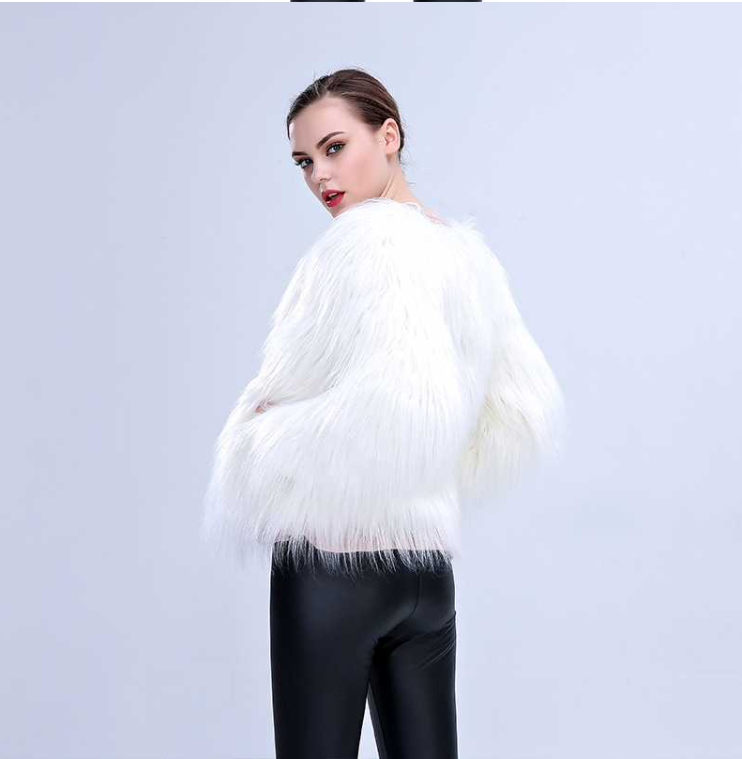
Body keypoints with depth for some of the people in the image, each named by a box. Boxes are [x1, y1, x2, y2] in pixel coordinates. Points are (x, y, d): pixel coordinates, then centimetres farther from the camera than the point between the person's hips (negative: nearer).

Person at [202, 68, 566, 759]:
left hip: (333, 556, -8)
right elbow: (530, 409, 17)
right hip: (429, 560, 8)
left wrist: (266, 444, -16)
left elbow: (403, 405, -29)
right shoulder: (466, 248, 11)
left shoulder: (372, 234, -14)